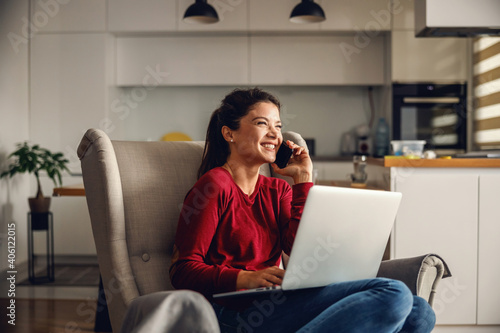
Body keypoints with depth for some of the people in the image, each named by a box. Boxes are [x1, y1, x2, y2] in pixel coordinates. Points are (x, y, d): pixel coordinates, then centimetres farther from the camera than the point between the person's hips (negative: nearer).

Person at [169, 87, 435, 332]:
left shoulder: (276, 189, 21)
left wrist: (303, 180, 8)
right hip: (236, 310, -7)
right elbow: (184, 271, -7)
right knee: (394, 293, -21)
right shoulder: (215, 185, -1)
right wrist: (246, 278, -23)